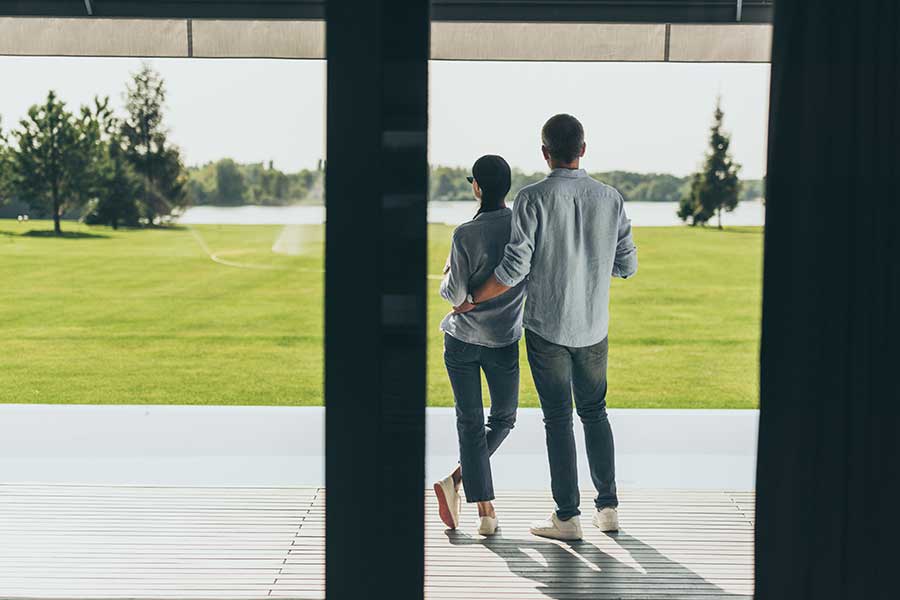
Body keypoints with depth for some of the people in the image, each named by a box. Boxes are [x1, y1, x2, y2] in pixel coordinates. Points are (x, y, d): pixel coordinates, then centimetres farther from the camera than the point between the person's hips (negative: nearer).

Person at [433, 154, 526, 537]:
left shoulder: (465, 235, -15)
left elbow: (455, 295, -14)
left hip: (461, 337, -1)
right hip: (504, 339, 1)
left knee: (469, 422, 7)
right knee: (503, 418, 20)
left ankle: (486, 511, 2)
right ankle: (455, 481, 4)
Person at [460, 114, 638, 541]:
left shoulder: (534, 198, -13)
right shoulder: (611, 199, 0)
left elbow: (515, 268, -16)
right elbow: (627, 265, 6)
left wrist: (474, 299, -2)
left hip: (547, 326, -4)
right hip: (594, 327, 4)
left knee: (558, 418, 3)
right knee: (595, 412, 17)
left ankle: (567, 516, 5)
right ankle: (607, 506, 19)